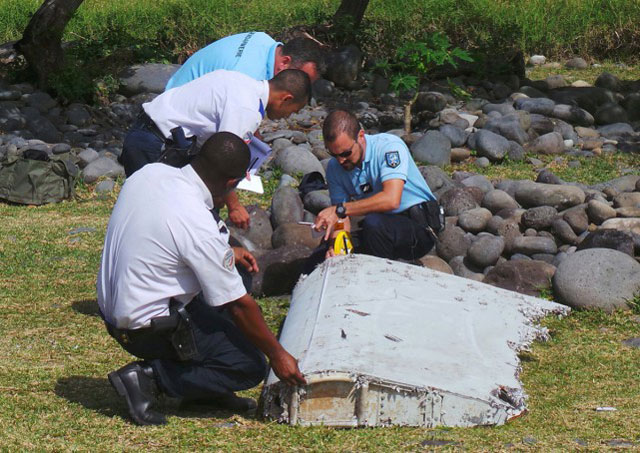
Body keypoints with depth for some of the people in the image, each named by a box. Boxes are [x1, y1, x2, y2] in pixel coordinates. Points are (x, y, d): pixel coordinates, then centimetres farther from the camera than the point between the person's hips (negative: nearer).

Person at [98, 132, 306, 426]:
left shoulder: (150, 173, -6)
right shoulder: (200, 228, -27)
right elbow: (238, 305, -17)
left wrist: (226, 253, 17)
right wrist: (277, 354, -4)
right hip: (146, 328, -9)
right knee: (250, 367, -2)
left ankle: (206, 390, 19)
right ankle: (148, 377, -5)